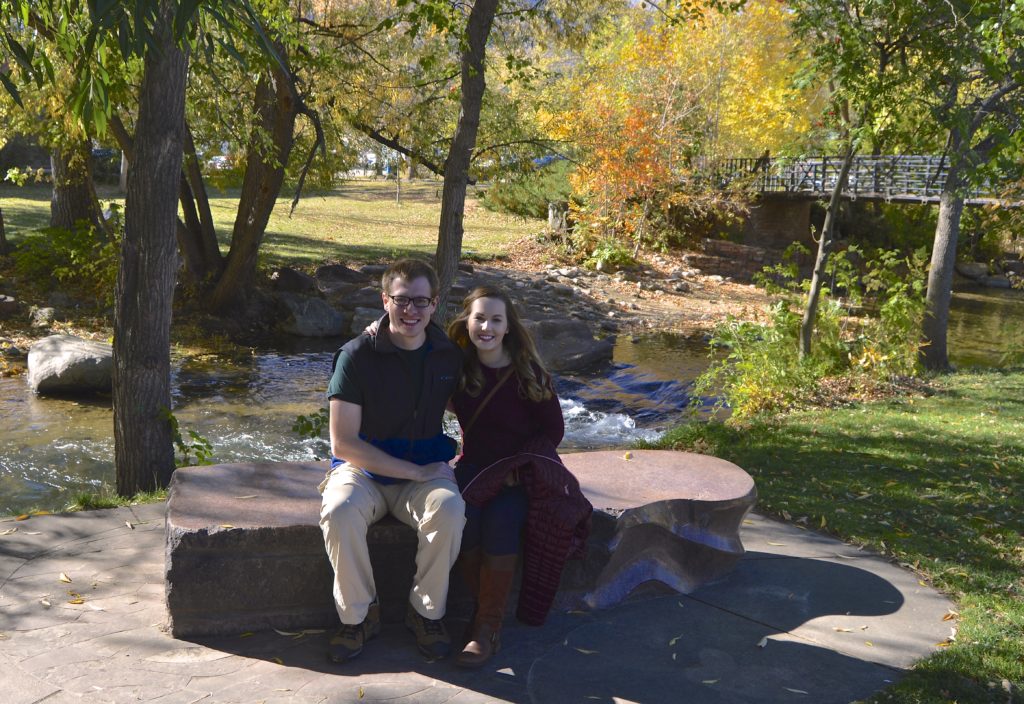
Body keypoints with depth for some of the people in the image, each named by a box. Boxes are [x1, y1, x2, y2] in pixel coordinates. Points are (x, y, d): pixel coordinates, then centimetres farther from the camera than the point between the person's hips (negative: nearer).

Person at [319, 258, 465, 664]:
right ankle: (359, 615, -9)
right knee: (340, 512, -35)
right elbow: (343, 443, -15)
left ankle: (426, 612, -8)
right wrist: (415, 471, -18)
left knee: (449, 509, -32)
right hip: (363, 468, -2)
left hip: (425, 469, 2)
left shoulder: (448, 355, 1)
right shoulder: (358, 356, -12)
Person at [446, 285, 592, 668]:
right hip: (475, 465, 3)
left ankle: (489, 625, -22)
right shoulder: (458, 366, 1)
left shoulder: (528, 372, -6)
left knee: (500, 520, -33)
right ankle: (486, 606, -14)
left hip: (523, 468, -2)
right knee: (460, 515, -30)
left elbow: (553, 429, -2)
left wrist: (516, 465, -13)